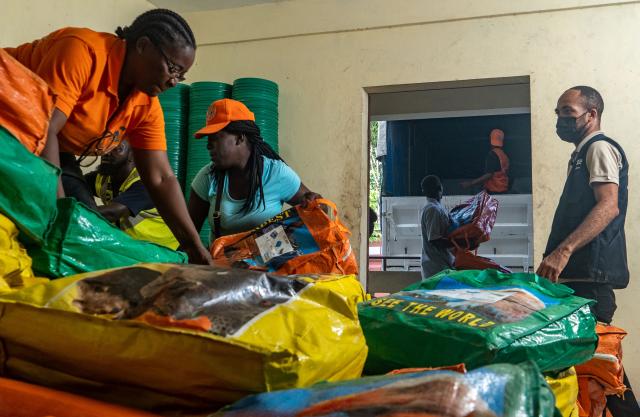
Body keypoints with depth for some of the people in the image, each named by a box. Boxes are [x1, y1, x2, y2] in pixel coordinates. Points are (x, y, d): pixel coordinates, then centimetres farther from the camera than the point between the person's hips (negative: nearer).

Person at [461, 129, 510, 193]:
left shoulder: (492, 155, -16)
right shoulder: (504, 155, 10)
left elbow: (489, 175, -22)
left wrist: (470, 183, -23)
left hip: (494, 190, -8)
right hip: (503, 189, 8)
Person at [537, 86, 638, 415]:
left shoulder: (600, 148, -6)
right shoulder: (583, 154, 23)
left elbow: (608, 206, -21)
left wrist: (563, 251, -32)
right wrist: (560, 255, 24)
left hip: (590, 274, -10)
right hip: (579, 272, 10)